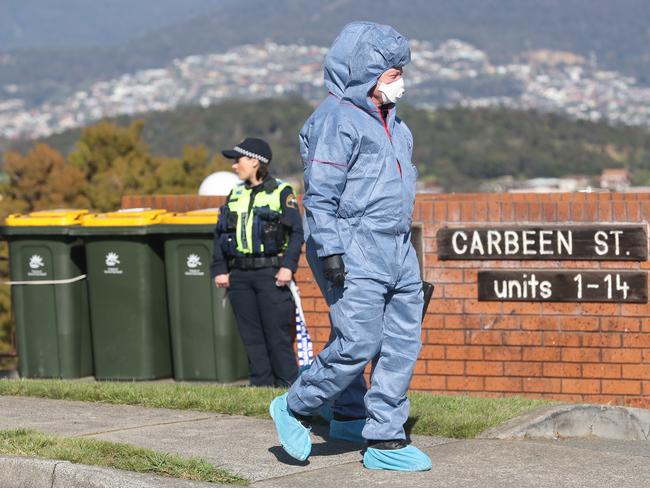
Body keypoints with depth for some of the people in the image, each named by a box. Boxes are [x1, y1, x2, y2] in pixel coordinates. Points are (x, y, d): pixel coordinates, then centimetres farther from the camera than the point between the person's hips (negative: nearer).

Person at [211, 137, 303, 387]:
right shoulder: (235, 195, 17)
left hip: (271, 273, -5)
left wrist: (288, 266, -15)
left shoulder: (281, 192, 0)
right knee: (251, 335, 5)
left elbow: (296, 233, -4)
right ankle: (260, 383, 10)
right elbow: (219, 234, 17)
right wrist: (219, 269, 7)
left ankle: (287, 384, -2)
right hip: (239, 276, 6)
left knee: (278, 333, -7)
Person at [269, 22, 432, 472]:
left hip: (400, 254, 8)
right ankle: (295, 409, 8)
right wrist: (331, 250, -18)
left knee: (403, 346, 3)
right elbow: (320, 194, -11)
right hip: (359, 253, -8)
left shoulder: (398, 127, 19)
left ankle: (386, 440, 8)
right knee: (358, 345, -12)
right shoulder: (343, 122, -7)